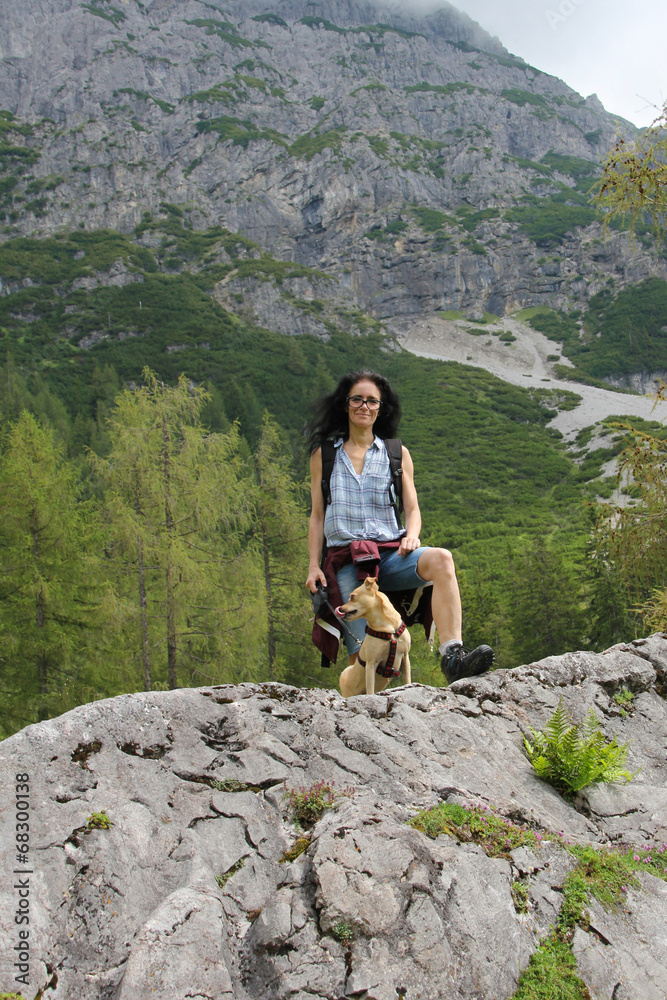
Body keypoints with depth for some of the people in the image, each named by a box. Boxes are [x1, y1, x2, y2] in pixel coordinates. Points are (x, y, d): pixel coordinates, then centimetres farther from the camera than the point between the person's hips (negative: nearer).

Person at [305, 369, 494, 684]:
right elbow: (317, 516, 13)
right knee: (363, 656, -12)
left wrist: (411, 536, -10)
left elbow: (412, 509, 13)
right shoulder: (324, 454, 13)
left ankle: (452, 655, -40)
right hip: (345, 561, 0)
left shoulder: (398, 454, 14)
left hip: (391, 554, 1)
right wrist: (314, 566, 3)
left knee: (440, 559, -33)